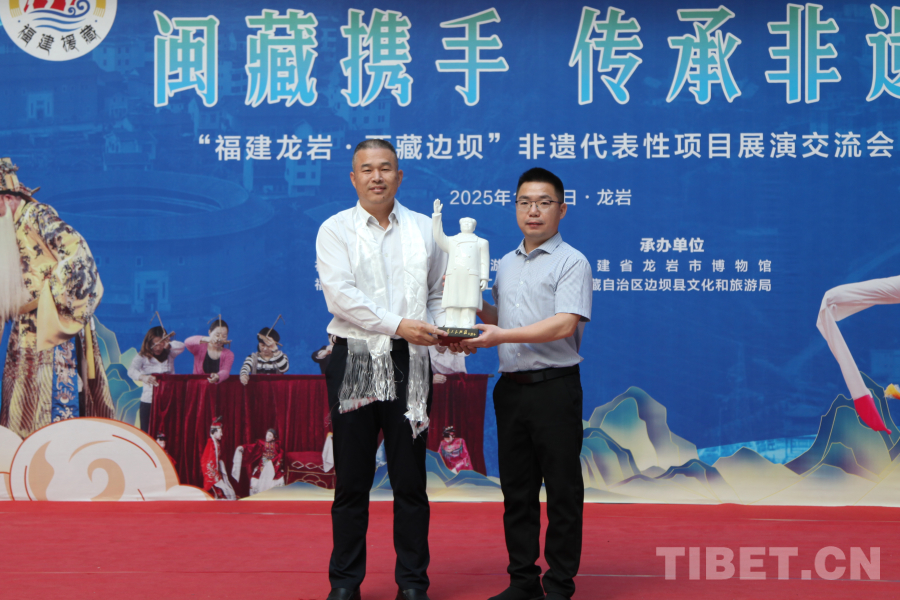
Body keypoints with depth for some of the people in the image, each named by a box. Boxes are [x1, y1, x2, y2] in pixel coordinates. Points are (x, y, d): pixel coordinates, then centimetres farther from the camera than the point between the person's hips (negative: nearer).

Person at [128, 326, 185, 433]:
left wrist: (168, 345, -29)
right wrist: (142, 377, -40)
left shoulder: (169, 355, 8)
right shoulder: (142, 357, -1)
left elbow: (181, 347, -10)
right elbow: (131, 371, -18)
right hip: (149, 401, -2)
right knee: (147, 433, -2)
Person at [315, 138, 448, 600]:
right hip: (354, 361, -2)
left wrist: (439, 330, -6)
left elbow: (439, 292, 14)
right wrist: (398, 325, -19)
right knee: (352, 479, 4)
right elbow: (341, 294, -10)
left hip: (409, 363, 2)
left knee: (410, 479, 6)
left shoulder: (424, 229, 12)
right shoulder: (335, 230, 4)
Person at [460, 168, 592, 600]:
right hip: (511, 386, 7)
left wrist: (501, 336, -24)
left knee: (562, 490, 0)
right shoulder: (505, 264, 16)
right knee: (516, 488, 11)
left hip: (554, 387, -6)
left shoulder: (572, 263, -6)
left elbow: (565, 323, -19)